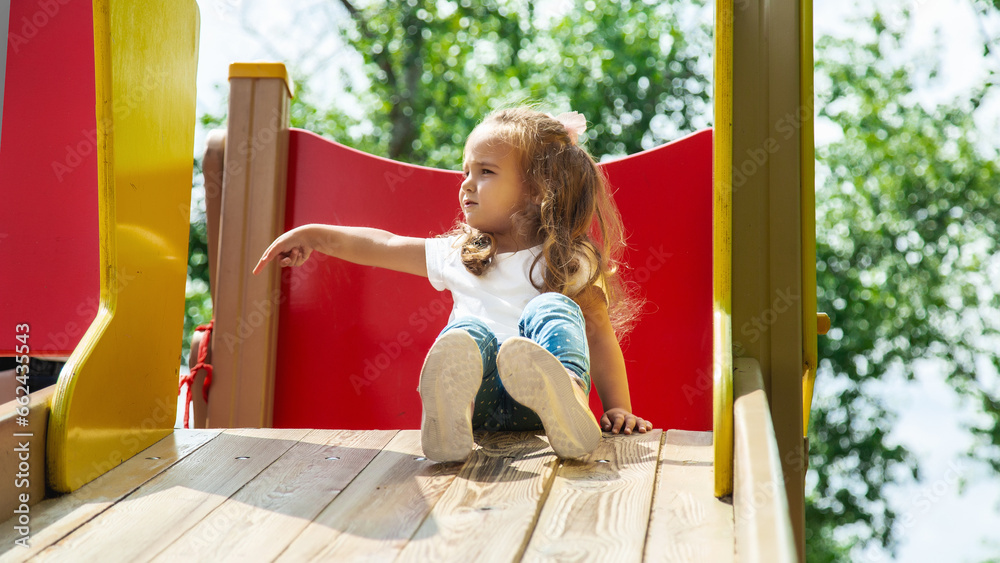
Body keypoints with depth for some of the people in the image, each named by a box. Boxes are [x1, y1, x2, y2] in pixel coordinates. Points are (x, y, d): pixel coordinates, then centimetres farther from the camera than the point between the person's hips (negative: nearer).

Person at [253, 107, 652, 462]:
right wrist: (314, 235, 22)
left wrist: (619, 410, -7)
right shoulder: (457, 255, 24)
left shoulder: (567, 262, 11)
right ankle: (450, 409, -63)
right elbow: (383, 245, 27)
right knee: (467, 329, -29)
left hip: (536, 412, -2)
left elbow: (599, 334, 3)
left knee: (552, 309, -27)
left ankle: (567, 395, -60)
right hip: (480, 403, 2)